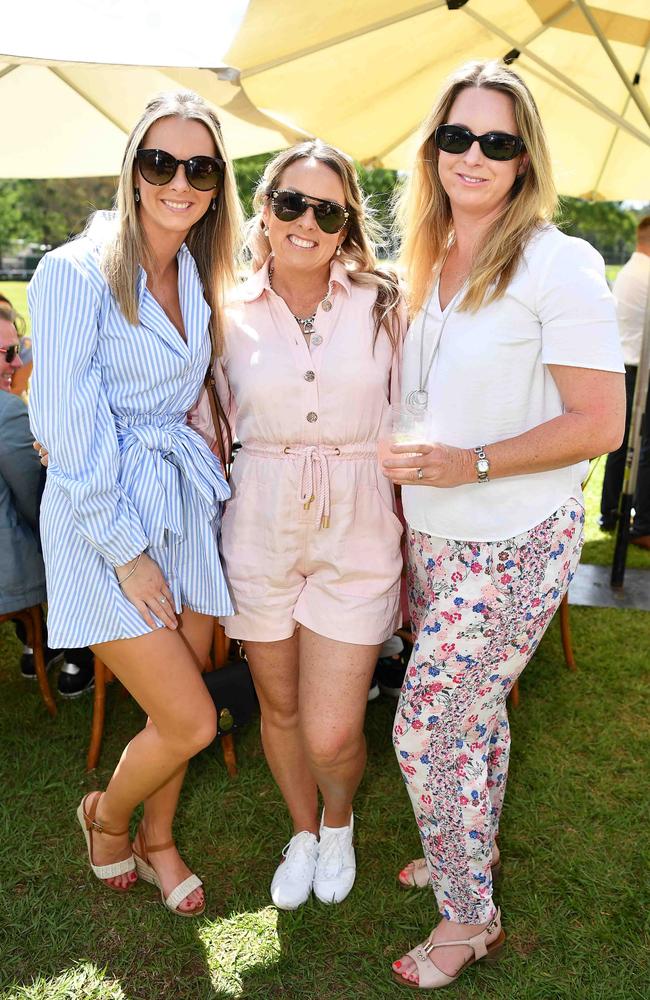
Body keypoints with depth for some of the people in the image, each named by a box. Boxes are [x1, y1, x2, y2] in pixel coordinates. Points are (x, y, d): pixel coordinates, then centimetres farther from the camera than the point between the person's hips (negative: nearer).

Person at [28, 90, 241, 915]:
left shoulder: (198, 278, 7)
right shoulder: (76, 273, -13)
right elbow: (68, 434, -16)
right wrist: (127, 551, -14)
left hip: (186, 503, 6)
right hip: (103, 516, -6)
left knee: (177, 712, 14)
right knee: (191, 722, -4)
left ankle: (156, 841, 41)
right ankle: (106, 814, 29)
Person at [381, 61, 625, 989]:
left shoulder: (559, 264, -14)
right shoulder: (426, 264, 8)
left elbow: (600, 425, -17)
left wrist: (471, 463, -24)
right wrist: (403, 490, 10)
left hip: (514, 544, -6)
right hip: (432, 537, 6)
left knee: (427, 726, -3)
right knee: (473, 706, 21)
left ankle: (469, 914, 20)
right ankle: (472, 847, 44)